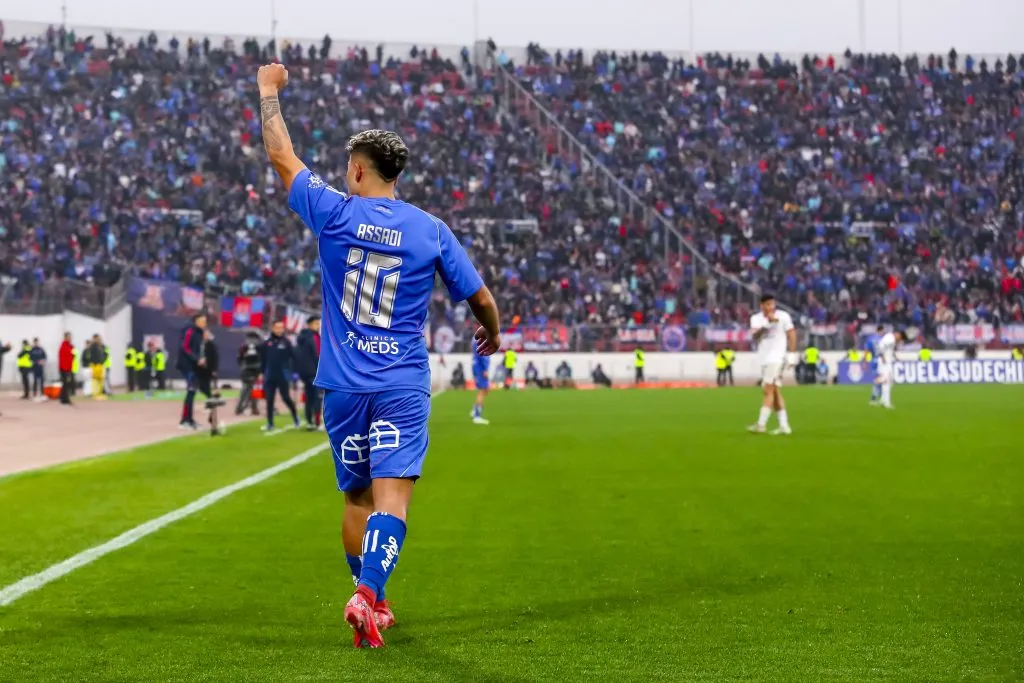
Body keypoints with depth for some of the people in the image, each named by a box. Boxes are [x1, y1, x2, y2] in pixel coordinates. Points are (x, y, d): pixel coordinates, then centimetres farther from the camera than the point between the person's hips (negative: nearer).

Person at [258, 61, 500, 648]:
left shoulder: (336, 213, -1)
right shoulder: (431, 230, 1)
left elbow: (282, 156, 10)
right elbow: (481, 298, 7)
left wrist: (269, 89, 23)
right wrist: (493, 335, 29)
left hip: (344, 385, 1)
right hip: (404, 386, -1)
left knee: (357, 500, 15)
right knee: (391, 496, -8)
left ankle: (373, 603, 25)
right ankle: (368, 593, -27)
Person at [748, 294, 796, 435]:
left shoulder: (783, 316, -4)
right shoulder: (756, 318, 5)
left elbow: (791, 334, 0)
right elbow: (755, 335, -12)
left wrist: (792, 354, -5)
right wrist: (767, 322, -26)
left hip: (776, 358, -6)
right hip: (764, 359, 6)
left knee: (769, 391, -15)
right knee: (775, 392, 9)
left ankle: (761, 424, -21)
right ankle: (784, 426, 14)